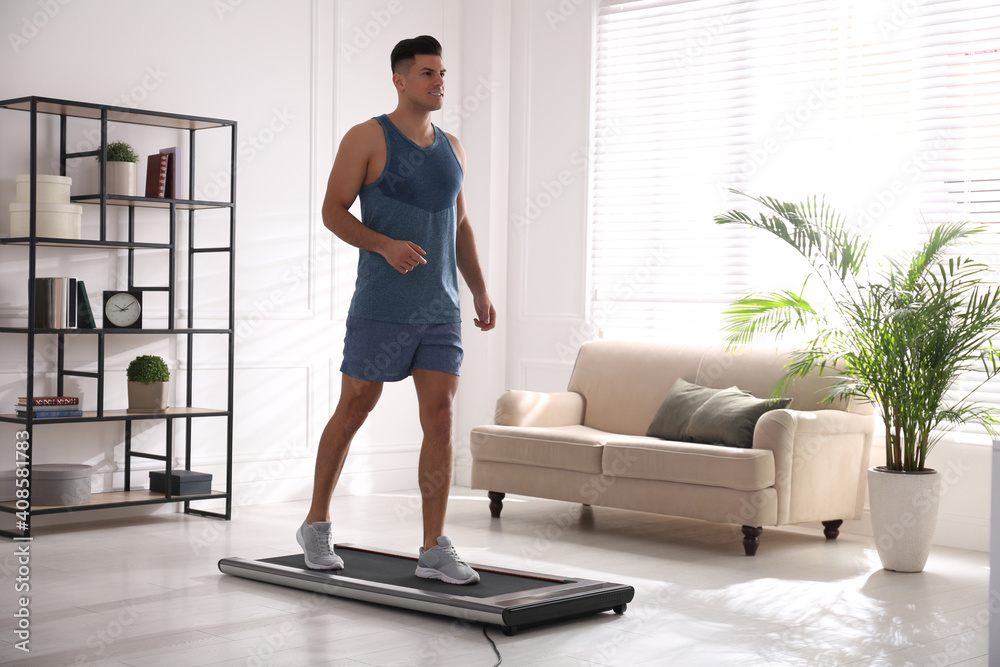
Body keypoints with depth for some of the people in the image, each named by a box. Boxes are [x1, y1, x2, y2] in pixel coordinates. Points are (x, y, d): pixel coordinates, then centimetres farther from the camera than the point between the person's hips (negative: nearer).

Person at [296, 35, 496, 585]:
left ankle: (434, 549, 1)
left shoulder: (451, 148, 14)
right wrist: (386, 245, -21)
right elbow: (333, 211, -6)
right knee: (353, 412, 5)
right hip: (382, 308, -5)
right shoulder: (368, 138, -3)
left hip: (441, 310, 5)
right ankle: (316, 525, 24)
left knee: (441, 420, -3)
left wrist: (480, 291, 11)